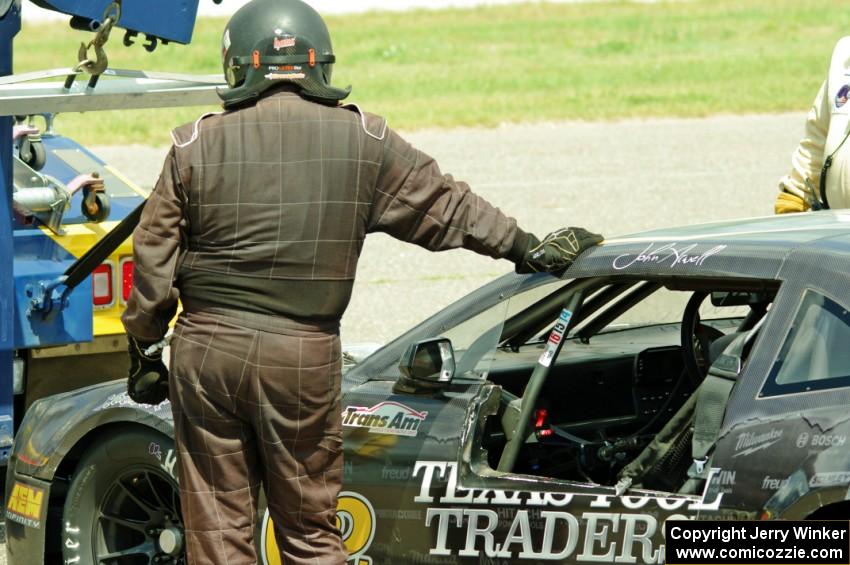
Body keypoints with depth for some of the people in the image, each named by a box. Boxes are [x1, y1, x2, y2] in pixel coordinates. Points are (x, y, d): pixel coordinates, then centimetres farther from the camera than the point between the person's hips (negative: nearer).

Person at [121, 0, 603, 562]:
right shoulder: (363, 140, 0)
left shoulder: (197, 144, 0)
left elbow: (155, 259, 4)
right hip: (305, 354, 0)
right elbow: (446, 206, 10)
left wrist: (145, 348, 15)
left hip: (207, 347, 0)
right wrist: (529, 248, 23)